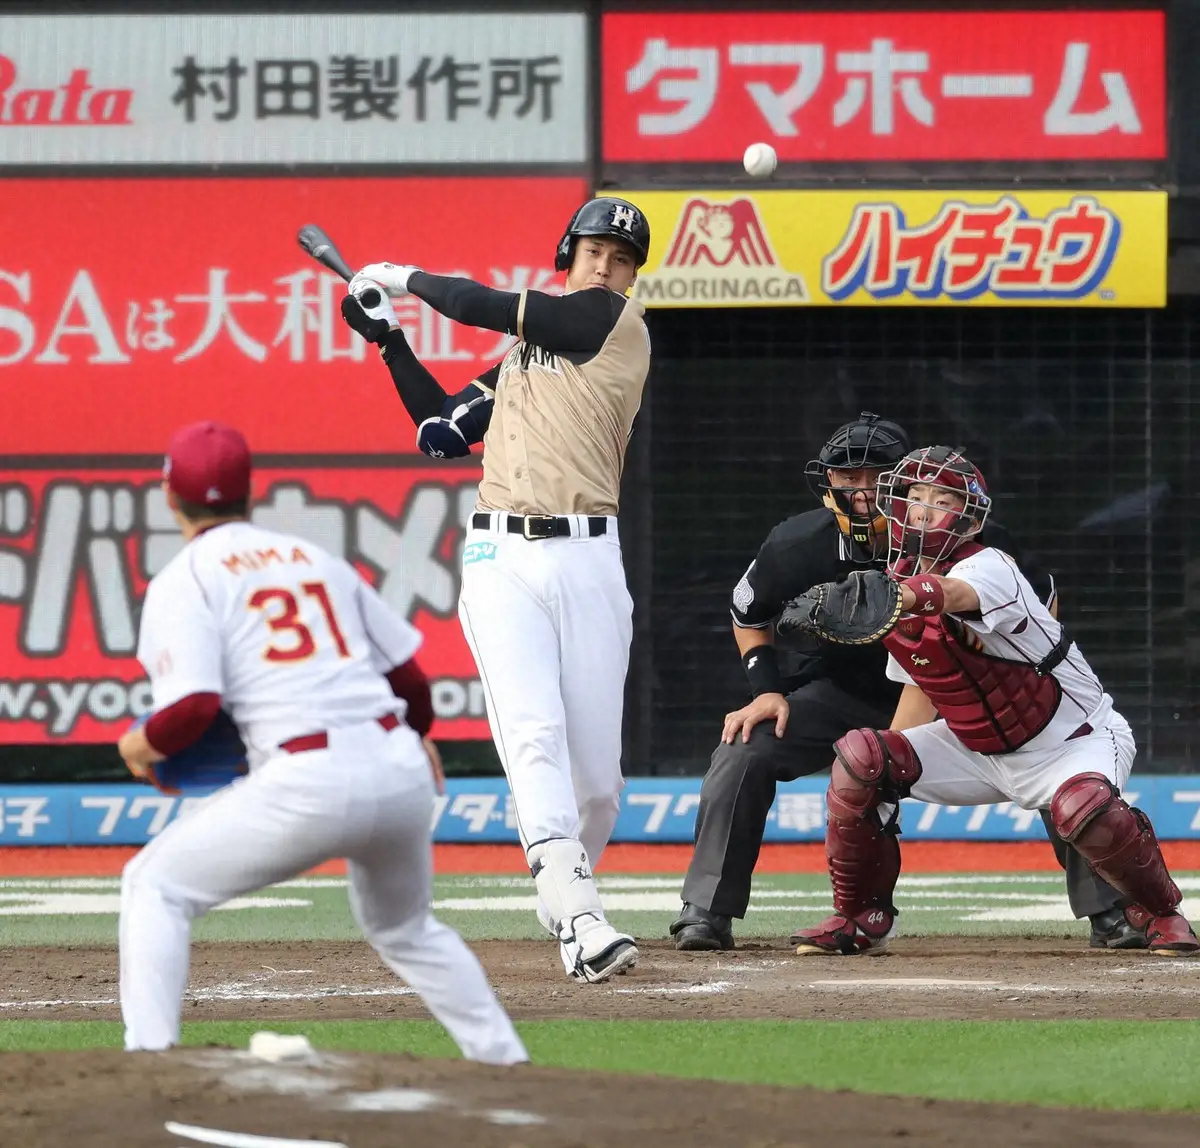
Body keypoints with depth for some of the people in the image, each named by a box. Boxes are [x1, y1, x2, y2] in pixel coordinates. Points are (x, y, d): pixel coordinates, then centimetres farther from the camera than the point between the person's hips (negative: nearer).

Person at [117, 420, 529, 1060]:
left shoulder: (185, 580, 4)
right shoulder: (315, 558, 21)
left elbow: (193, 707, -11)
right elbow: (406, 673, 23)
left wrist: (142, 746, 10)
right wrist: (416, 733, 44)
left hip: (308, 782, -6)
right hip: (401, 768, 6)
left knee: (154, 887, 9)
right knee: (406, 930, 30)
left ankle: (148, 1054, -5)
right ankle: (505, 1061, 26)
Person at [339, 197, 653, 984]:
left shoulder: (614, 320, 2)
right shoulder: (521, 352, 21)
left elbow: (490, 308, -3)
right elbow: (441, 431, 24)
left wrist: (402, 278, 11)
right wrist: (389, 340, 21)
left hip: (588, 562, -3)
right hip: (501, 558, 3)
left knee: (597, 770, -2)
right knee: (535, 733, -17)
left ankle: (570, 893, 25)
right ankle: (579, 920, -28)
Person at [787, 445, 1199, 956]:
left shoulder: (990, 569, -27)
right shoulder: (897, 583, -4)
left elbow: (947, 594, -53)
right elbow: (919, 688, 8)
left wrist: (893, 596, -75)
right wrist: (886, 773, 3)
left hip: (1074, 739, -6)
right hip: (976, 750, 6)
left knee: (1082, 807, -38)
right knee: (860, 758, -13)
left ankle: (1158, 910, -7)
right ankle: (861, 916, 4)